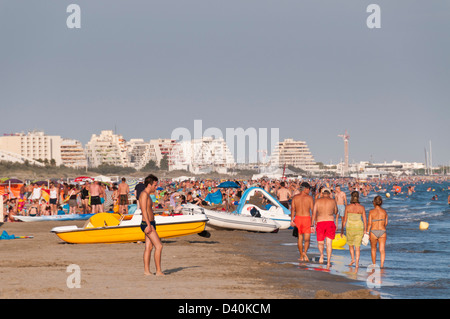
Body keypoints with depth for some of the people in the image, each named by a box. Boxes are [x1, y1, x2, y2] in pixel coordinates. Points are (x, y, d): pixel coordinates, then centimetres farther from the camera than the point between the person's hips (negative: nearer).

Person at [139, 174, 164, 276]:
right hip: (147, 224, -10)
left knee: (149, 248, 8)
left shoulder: (147, 195, 18)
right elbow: (144, 210, -20)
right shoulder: (144, 194, -13)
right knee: (159, 246, -11)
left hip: (150, 224, 10)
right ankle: (158, 271, -10)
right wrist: (148, 225, -24)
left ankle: (146, 270, 9)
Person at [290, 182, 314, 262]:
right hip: (306, 218, -3)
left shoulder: (295, 197, 3)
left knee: (300, 238, 14)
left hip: (298, 218, 3)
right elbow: (313, 210, -5)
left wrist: (292, 220, -6)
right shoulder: (309, 197, -4)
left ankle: (301, 256, 16)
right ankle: (305, 252, -25)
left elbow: (293, 209, -3)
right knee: (307, 238, 2)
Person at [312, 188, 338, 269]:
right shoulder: (333, 201, 5)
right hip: (330, 222, 0)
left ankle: (321, 254, -13)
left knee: (320, 242, 16)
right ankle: (328, 262, -6)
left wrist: (312, 224, 5)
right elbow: (335, 212, 20)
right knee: (329, 243, 2)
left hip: (320, 222, 0)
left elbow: (314, 213, 0)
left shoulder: (318, 201, 4)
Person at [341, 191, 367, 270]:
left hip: (350, 228, -1)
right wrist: (365, 230, 9)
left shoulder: (348, 207, -7)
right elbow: (364, 220, -1)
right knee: (357, 246, 5)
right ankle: (357, 263, -2)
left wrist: (342, 229, 8)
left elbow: (344, 219, -2)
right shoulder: (362, 207, -4)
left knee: (350, 244, 22)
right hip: (359, 228, 1)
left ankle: (353, 259, 12)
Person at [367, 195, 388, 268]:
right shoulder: (384, 212, 2)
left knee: (373, 249, 18)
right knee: (382, 250, -1)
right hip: (382, 232, 1)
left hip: (373, 232, -1)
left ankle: (374, 264, 27)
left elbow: (369, 223, -9)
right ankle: (382, 264, -16)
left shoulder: (371, 212, -7)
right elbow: (386, 223, 9)